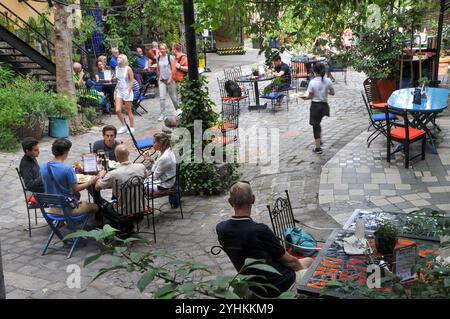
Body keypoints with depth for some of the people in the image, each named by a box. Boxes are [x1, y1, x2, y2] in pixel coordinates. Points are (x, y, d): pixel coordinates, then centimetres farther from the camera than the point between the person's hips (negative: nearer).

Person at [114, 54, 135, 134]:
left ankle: (132, 127, 14)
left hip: (127, 92, -5)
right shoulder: (117, 68, 8)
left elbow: (132, 81, -9)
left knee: (128, 111, 2)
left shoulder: (128, 69, -8)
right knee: (118, 110, -3)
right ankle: (123, 126, 13)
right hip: (119, 91, 5)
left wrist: (128, 91, -16)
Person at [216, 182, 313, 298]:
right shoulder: (260, 230, -31)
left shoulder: (220, 229, -11)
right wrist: (302, 267, 4)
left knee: (308, 261, 28)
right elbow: (289, 261, -14)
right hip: (279, 286, -7)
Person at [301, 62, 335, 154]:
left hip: (315, 105, -5)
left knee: (315, 126, 6)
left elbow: (310, 96, -12)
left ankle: (318, 148, 10)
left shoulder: (312, 82, -17)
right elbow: (332, 93, 4)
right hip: (324, 105, 5)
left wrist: (305, 97, 8)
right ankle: (320, 141, 37)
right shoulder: (328, 81, -6)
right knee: (317, 124, 27)